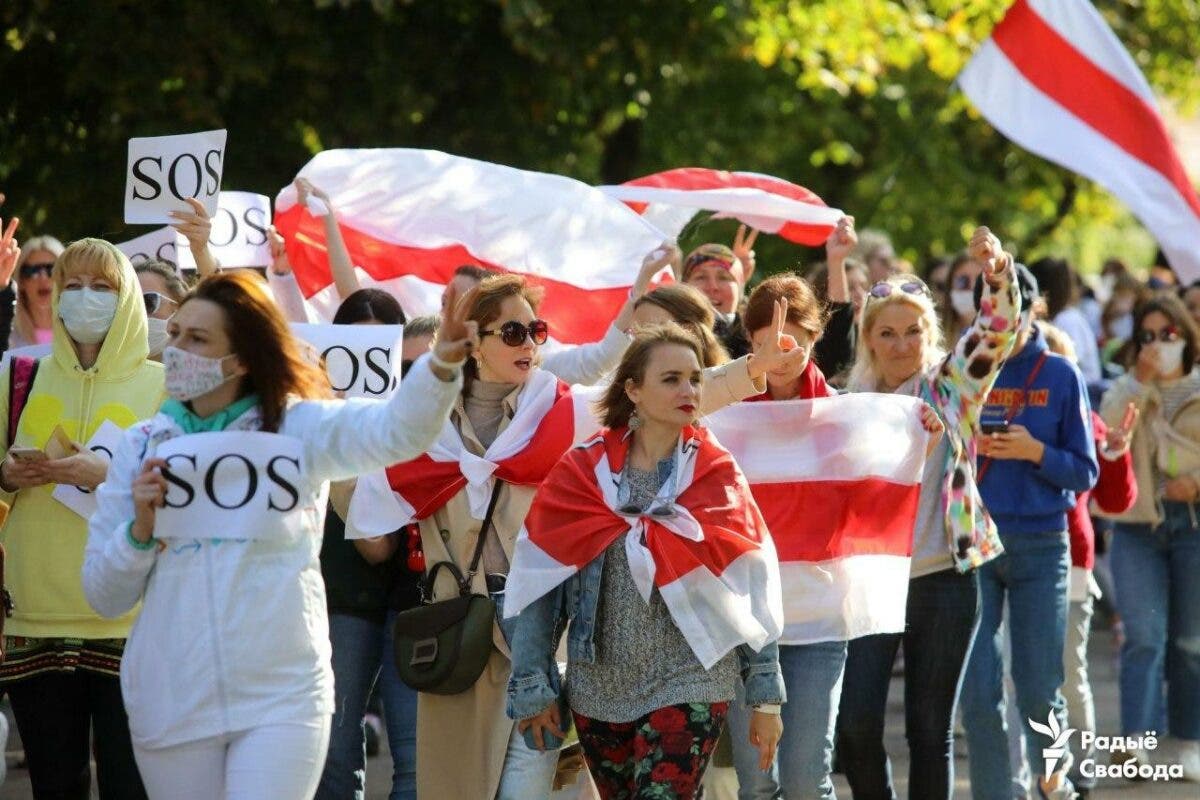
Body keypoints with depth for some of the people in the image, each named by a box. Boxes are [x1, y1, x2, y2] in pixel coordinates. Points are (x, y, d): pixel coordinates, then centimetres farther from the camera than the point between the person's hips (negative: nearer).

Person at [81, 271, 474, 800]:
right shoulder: (141, 447, 6)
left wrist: (439, 366, -37)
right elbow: (104, 597, 8)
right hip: (171, 709, 3)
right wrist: (140, 530, -11)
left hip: (282, 698, -2)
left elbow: (396, 430, -19)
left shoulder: (298, 428, 1)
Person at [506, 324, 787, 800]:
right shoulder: (581, 474, -1)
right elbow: (539, 585, 0)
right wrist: (532, 687, -4)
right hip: (597, 690, 2)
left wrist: (766, 696, 0)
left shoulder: (717, 478, 0)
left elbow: (754, 592, 2)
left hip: (688, 687, -2)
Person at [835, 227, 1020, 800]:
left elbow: (996, 332, -15)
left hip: (942, 581, -2)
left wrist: (996, 274, -34)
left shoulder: (951, 387, 1)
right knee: (855, 727, -7)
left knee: (930, 731, 4)